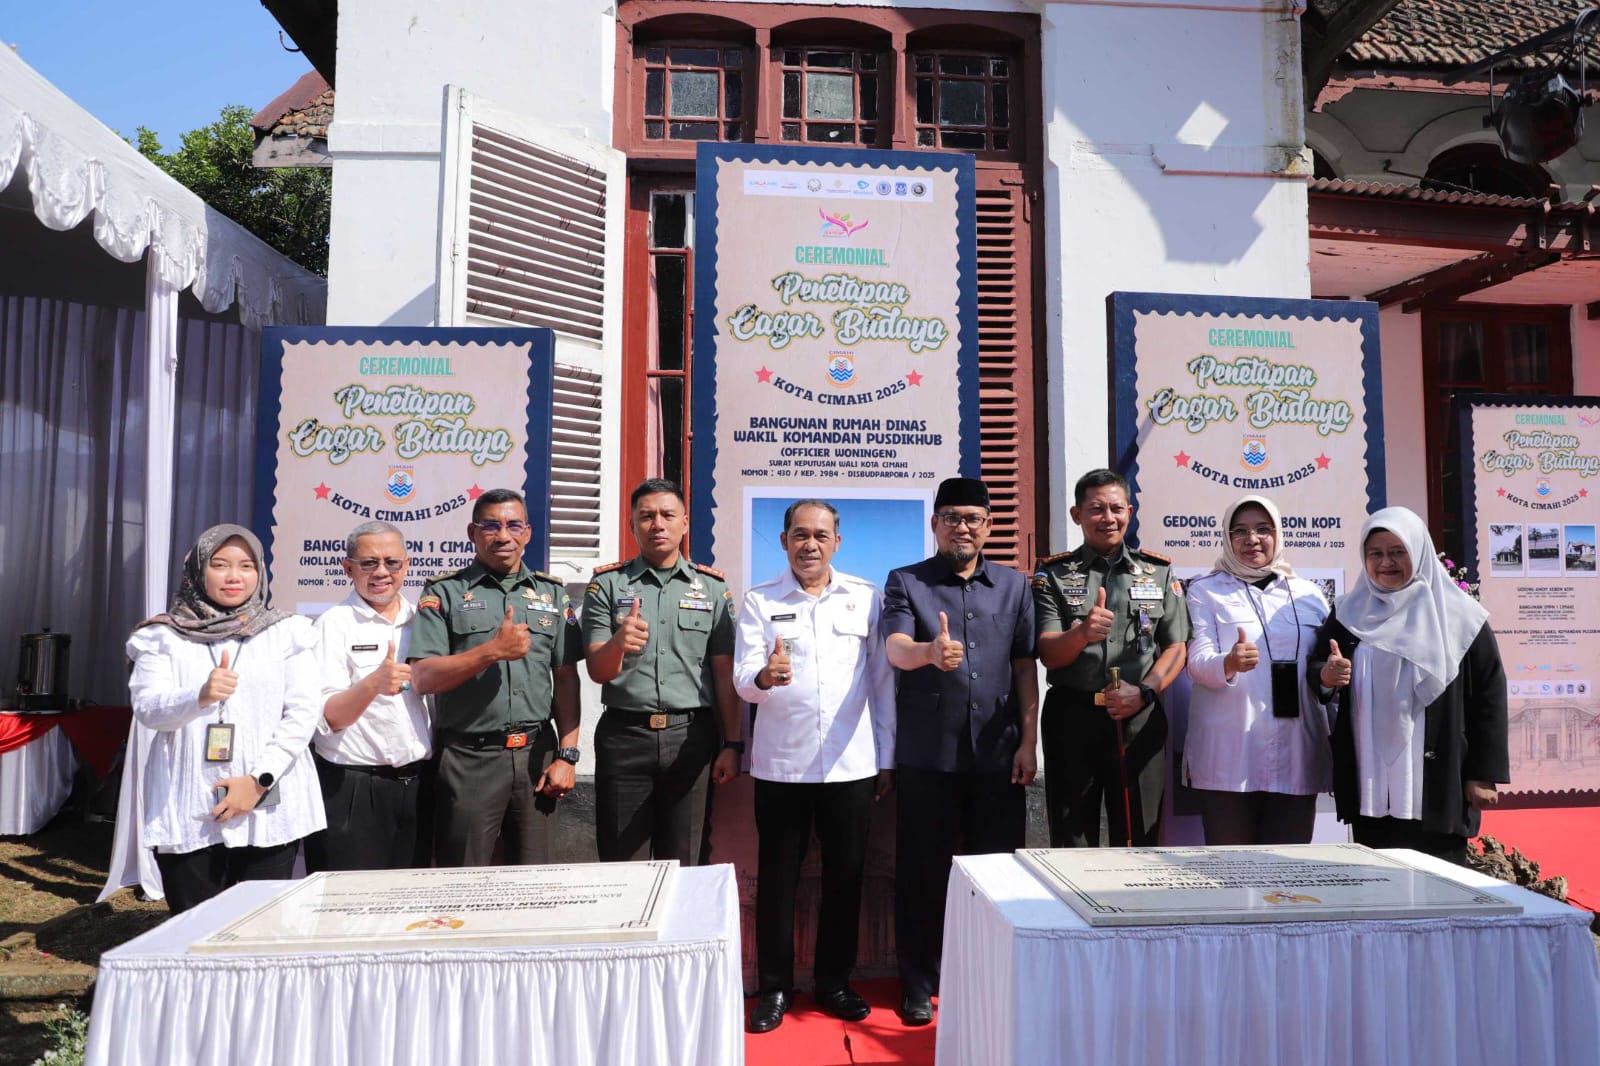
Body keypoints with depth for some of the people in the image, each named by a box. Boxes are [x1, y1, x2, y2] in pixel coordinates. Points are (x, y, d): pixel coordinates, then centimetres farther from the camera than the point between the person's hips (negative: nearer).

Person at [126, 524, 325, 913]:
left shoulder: (288, 633, 7)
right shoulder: (164, 637, 9)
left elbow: (304, 712, 1)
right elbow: (146, 708, -2)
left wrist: (259, 779, -10)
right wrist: (201, 696, -24)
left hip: (268, 809, 0)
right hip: (186, 811, 1)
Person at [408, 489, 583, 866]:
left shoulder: (551, 593, 9)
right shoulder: (444, 593, 1)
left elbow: (566, 680, 8)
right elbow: (422, 678, -8)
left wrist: (567, 754, 0)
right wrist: (492, 651, -19)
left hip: (536, 753, 2)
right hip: (468, 759, -2)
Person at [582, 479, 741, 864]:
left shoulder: (713, 587, 6)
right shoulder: (607, 584, 3)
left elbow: (724, 672, 6)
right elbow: (597, 671, -4)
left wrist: (732, 744, 1)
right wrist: (618, 643, -26)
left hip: (691, 735, 1)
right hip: (624, 735, -1)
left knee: (682, 863, 10)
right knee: (621, 865, 7)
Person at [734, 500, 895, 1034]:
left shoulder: (867, 598, 5)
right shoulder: (758, 601, 2)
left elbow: (883, 683, 6)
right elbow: (742, 680, -6)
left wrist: (887, 758, 5)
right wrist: (765, 676, -29)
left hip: (851, 764, 1)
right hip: (780, 765, -1)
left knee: (845, 876, 10)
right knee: (777, 877, 8)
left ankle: (835, 982, 28)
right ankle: (773, 988, 23)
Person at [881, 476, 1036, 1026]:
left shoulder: (1014, 585, 10)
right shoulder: (906, 582, 2)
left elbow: (1025, 667, 8)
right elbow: (895, 647, -15)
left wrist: (1028, 741, 1)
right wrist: (930, 651, -37)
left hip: (999, 754, 2)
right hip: (927, 754, -2)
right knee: (924, 871, 6)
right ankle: (918, 985, 22)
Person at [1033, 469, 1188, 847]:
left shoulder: (1159, 571, 11)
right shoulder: (1053, 575, 5)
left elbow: (1176, 648, 7)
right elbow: (1048, 654, -5)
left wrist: (1144, 691, -10)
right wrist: (1082, 633, -25)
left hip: (1140, 720, 1)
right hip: (1072, 717, -1)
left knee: (1139, 839, 6)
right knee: (1071, 842, 5)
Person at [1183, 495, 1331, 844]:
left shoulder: (1308, 594, 15)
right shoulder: (1206, 590, 6)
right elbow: (1197, 661, -5)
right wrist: (1229, 664, -27)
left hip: (1296, 759, 3)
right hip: (1229, 759, -3)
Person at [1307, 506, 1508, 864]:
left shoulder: (1458, 616, 0)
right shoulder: (1349, 613, 9)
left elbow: (1489, 694, -1)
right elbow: (1314, 666, 8)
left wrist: (1485, 774, -3)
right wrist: (1326, 676, -17)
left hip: (1437, 784, -3)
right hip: (1369, 783, 3)